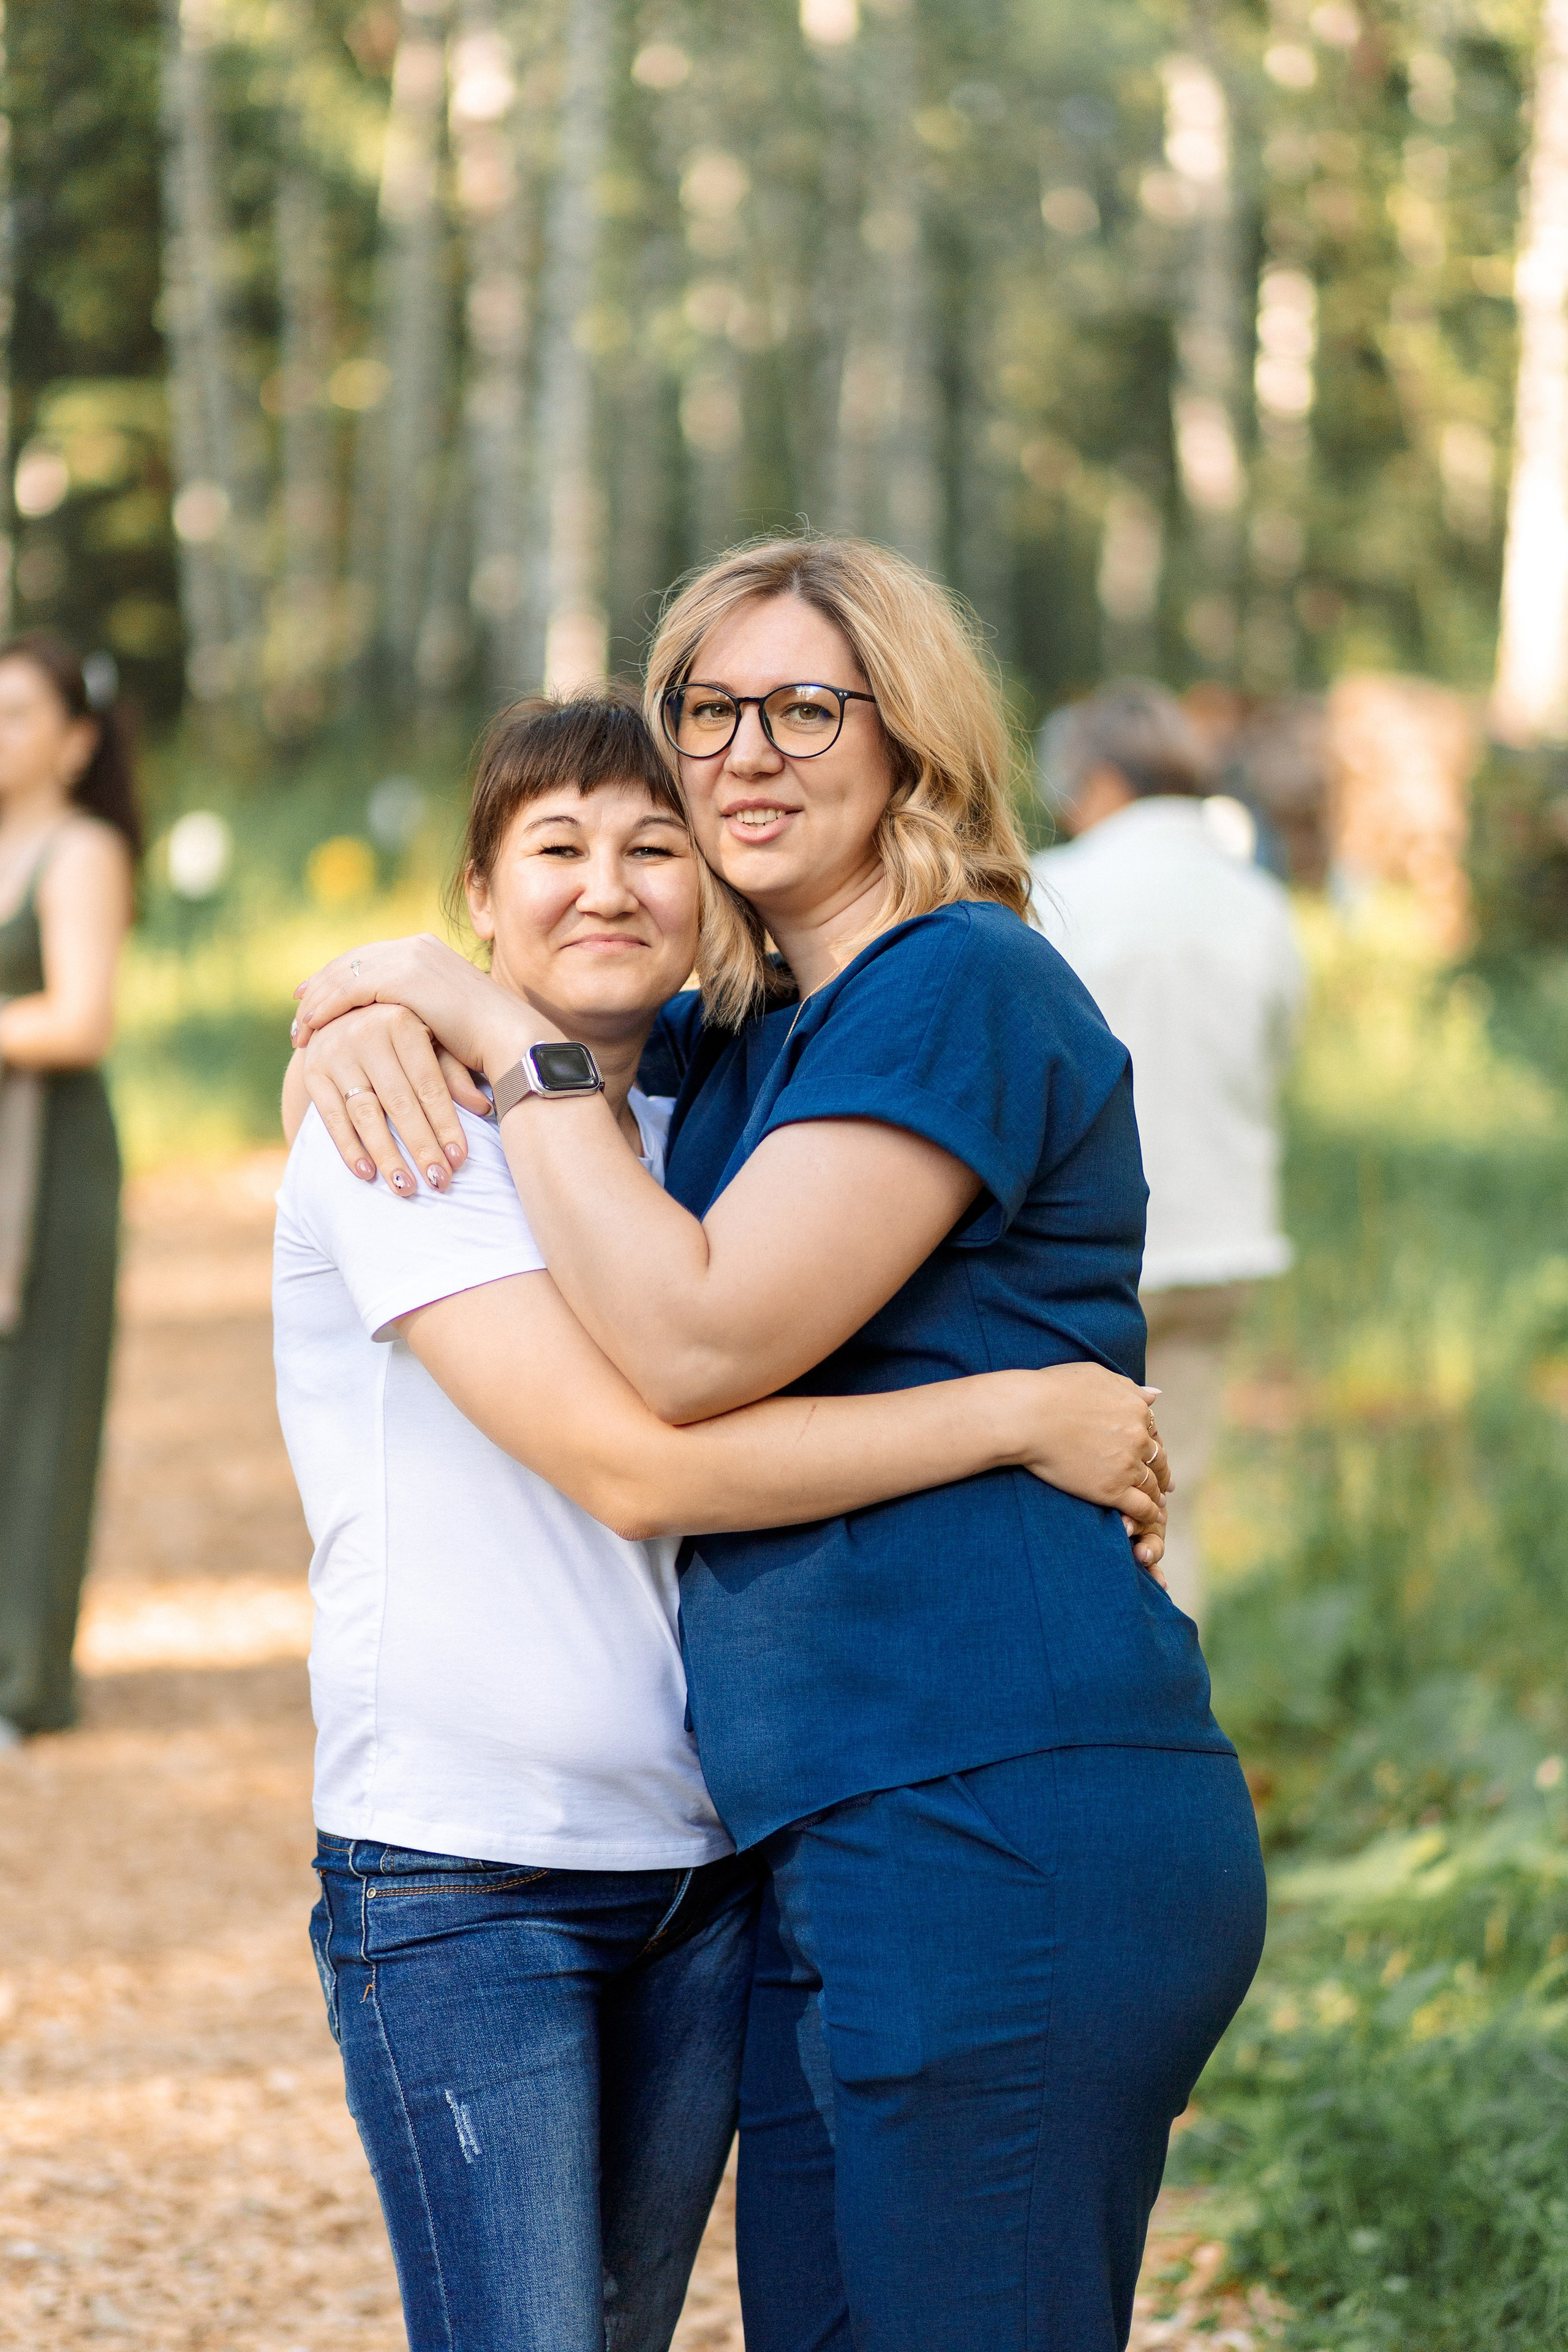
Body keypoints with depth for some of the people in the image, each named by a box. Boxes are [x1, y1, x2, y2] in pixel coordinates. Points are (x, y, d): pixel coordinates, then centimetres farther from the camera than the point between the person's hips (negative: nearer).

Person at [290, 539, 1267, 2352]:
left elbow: (697, 1340, -18)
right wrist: (365, 1017, 6)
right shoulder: (748, 1033, 20)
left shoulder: (958, 990, -9)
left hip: (1001, 1831, -10)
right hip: (842, 1844, 10)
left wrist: (504, 1036, -9)